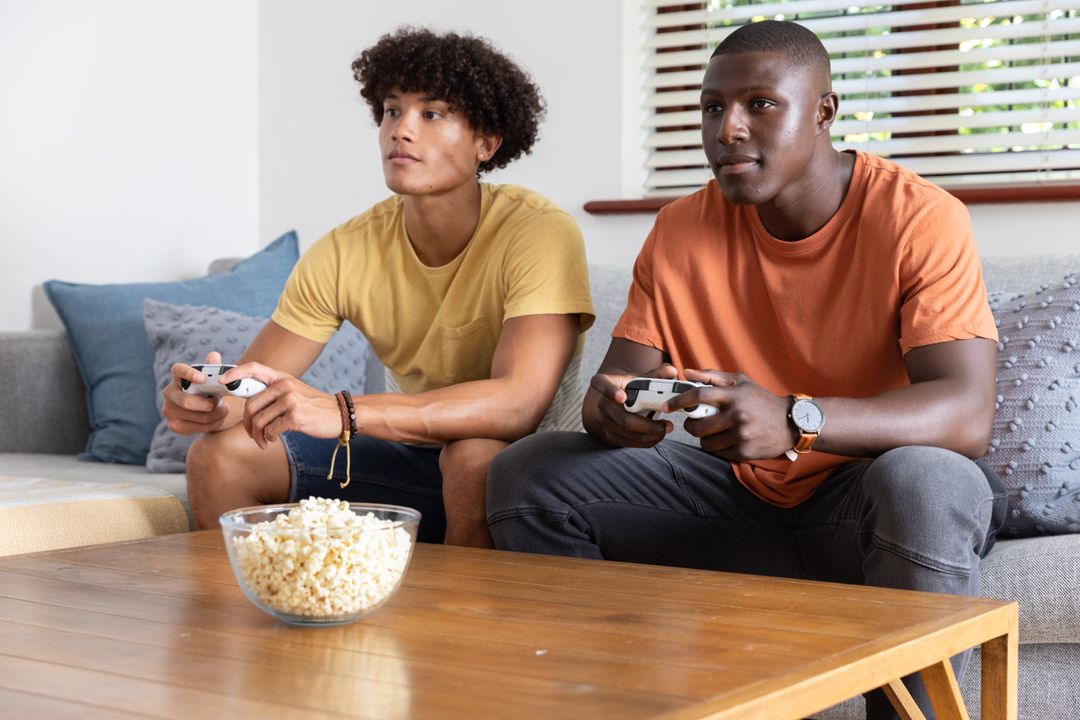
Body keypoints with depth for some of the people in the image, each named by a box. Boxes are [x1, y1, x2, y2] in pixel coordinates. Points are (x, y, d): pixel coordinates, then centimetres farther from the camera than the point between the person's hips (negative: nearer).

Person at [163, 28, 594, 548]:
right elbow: (257, 385, -4)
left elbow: (520, 403, -35)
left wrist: (341, 413, -46)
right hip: (415, 455, 5)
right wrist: (210, 402, -30)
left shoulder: (539, 233, -21)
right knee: (221, 452, -8)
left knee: (475, 455, -37)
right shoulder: (344, 252, -5)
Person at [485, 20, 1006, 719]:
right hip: (737, 496, 4)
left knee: (923, 484, -39)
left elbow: (968, 412, -26)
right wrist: (609, 406, -28)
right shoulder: (681, 230, 0)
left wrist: (795, 421, -43)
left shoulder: (919, 217, -15)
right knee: (528, 473, -10)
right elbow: (618, 377, 0)